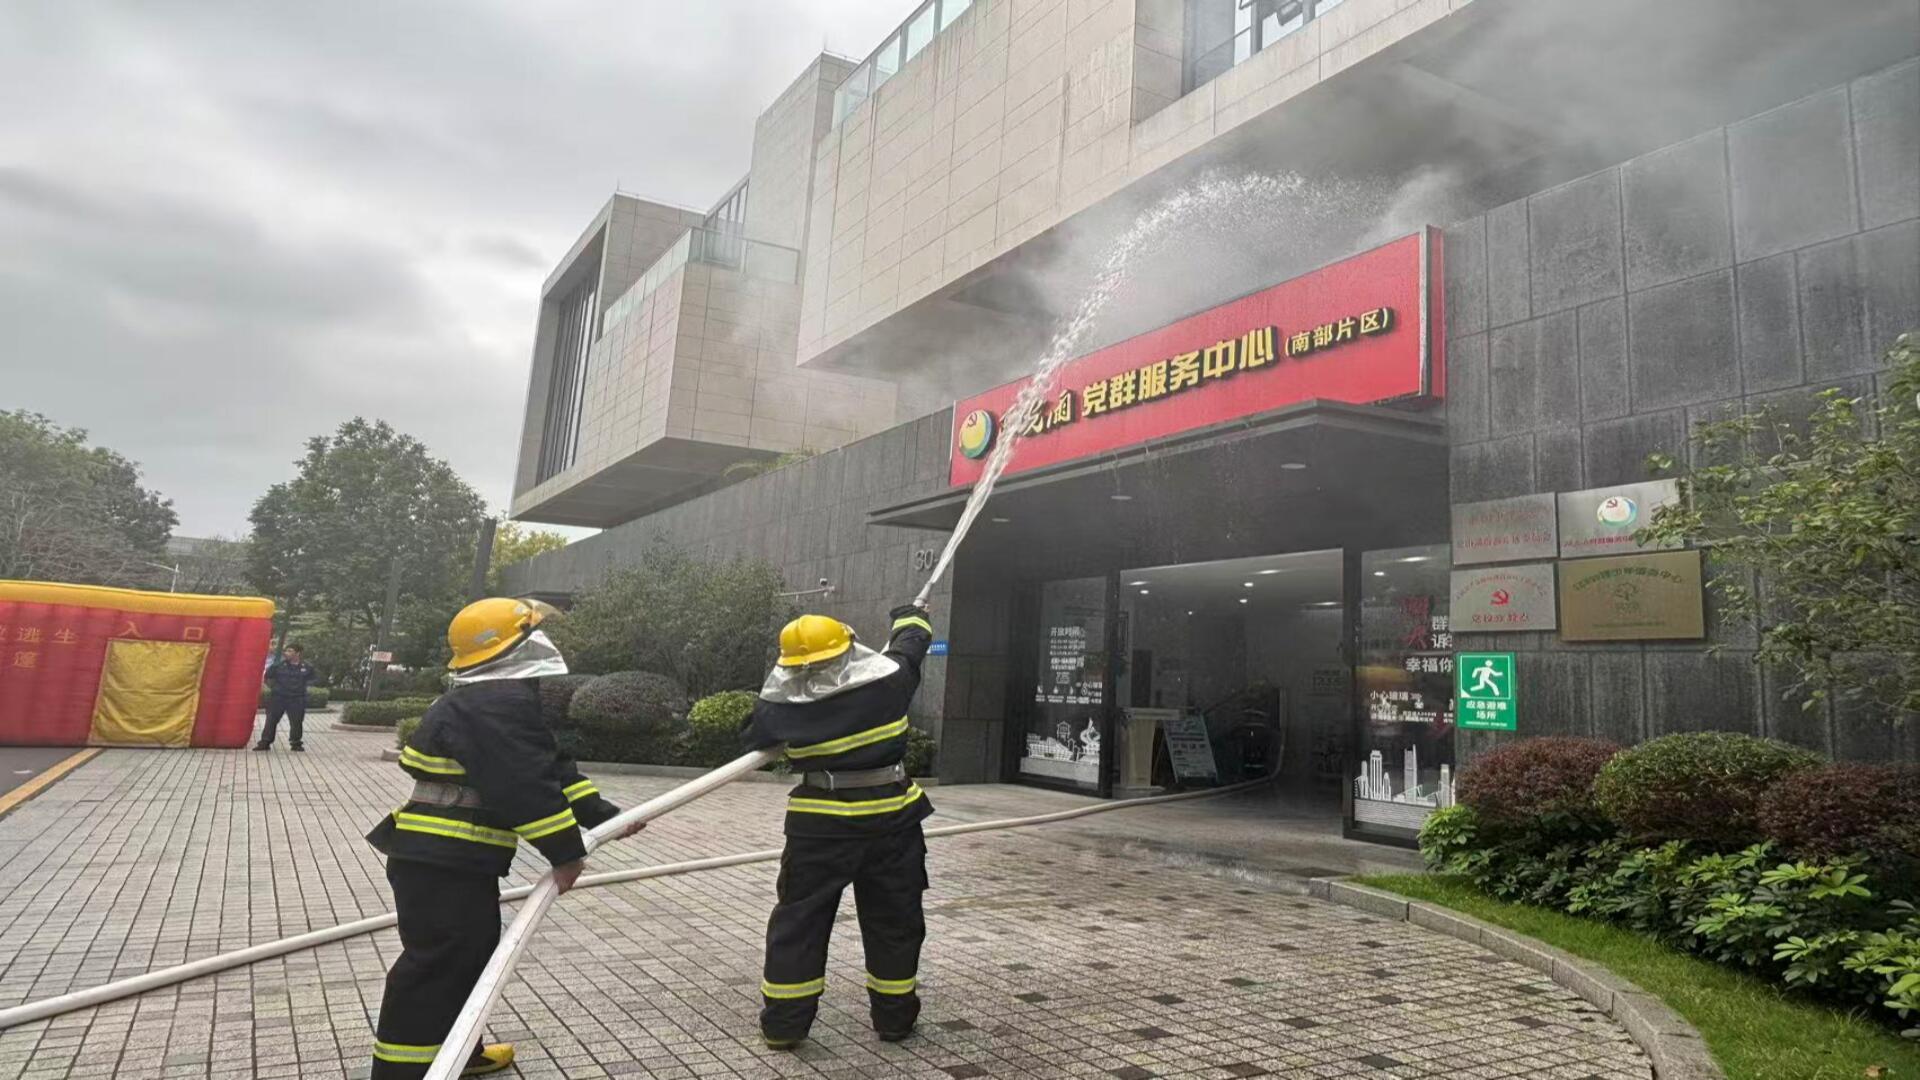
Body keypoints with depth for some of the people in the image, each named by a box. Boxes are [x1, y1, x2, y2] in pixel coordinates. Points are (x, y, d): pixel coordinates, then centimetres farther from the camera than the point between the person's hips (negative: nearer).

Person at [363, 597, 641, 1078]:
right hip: (440, 860, -11)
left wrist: (601, 816, 13)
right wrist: (565, 850, -19)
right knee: (436, 962, -4)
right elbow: (522, 785, -26)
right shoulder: (493, 704, -22)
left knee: (472, 952, 20)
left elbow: (550, 767, 16)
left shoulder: (504, 698, 14)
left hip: (453, 856, 11)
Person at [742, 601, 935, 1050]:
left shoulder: (783, 705, -10)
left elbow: (751, 737, 10)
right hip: (891, 818, 1)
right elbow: (910, 643, 12)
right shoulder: (888, 678, -9)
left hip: (820, 827, -1)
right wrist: (910, 617, 33)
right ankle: (894, 1015, 26)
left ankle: (784, 1022, 17)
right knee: (894, 920, 16)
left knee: (799, 920, 13)